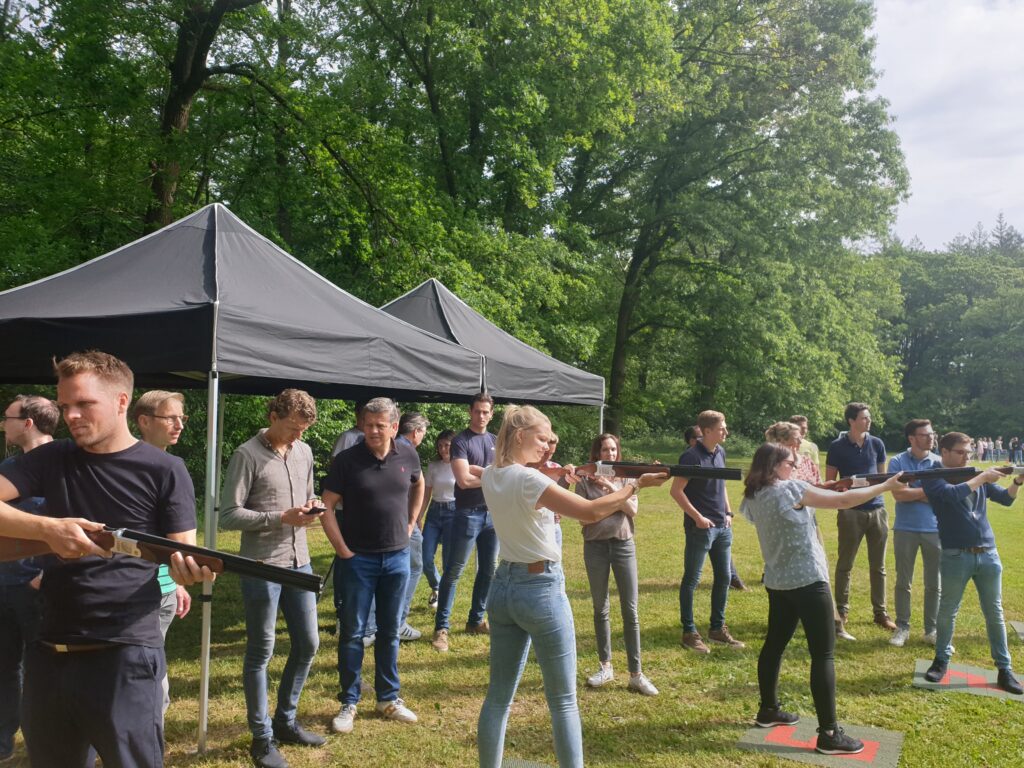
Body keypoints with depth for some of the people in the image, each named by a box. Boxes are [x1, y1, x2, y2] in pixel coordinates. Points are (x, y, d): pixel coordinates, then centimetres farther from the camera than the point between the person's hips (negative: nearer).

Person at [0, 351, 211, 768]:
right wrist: (48, 527, -22)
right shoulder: (49, 460, 7)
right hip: (49, 652, 5)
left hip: (125, 651, -4)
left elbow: (182, 554, -3)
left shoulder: (164, 470, -3)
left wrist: (191, 568, -27)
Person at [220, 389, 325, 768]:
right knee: (260, 652, 5)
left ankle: (285, 720, 32)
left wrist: (311, 509, -3)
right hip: (261, 566, -7)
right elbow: (229, 515, -14)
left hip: (299, 562, 7)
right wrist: (282, 518, -21)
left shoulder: (304, 453, 8)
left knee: (307, 644, 14)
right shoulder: (247, 455, -12)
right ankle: (261, 737, 19)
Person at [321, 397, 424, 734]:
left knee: (390, 631, 13)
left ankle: (389, 699, 26)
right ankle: (348, 703, 17)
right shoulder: (347, 460, -11)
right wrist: (342, 550, -12)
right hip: (358, 558, -3)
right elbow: (327, 506, -9)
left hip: (397, 557, 3)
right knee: (352, 632, 5)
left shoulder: (408, 455, 0)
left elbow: (418, 484, 21)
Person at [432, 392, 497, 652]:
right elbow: (464, 480, -17)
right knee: (453, 572, -4)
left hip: (493, 513, 6)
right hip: (468, 514, -6)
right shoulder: (461, 441, -7)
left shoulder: (495, 441, 11)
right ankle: (441, 627, 2)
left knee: (488, 570, 12)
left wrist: (476, 470, -8)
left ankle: (476, 620, 25)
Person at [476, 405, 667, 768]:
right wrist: (636, 485, -16)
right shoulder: (529, 479, -20)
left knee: (498, 697, 13)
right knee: (563, 701, 5)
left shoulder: (491, 477, 3)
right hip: (540, 589, -8)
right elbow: (591, 511, -25)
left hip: (504, 586, 8)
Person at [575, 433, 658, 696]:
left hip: (624, 545, 0)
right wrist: (605, 497, -17)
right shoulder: (586, 480, 0)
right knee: (601, 609, 9)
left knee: (631, 611, -2)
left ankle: (636, 674, 3)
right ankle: (605, 667, 21)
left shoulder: (626, 478, 3)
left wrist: (611, 488, -18)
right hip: (595, 546, 0)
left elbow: (632, 510, -9)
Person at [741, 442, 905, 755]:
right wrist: (885, 486, -6)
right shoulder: (789, 488, -16)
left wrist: (823, 489, 10)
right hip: (807, 581, -8)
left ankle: (768, 710, 31)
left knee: (775, 643, 19)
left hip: (777, 582, 8)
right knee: (823, 654, -3)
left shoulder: (754, 498, 6)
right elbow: (843, 501, -15)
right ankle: (829, 734, -1)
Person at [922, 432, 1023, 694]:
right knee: (947, 612, 6)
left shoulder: (976, 476, 11)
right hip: (956, 556, -4)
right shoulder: (934, 478, -4)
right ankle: (941, 660, 23)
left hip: (988, 554, 4)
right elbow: (954, 493, -23)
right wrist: (982, 477, -15)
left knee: (995, 614, 10)